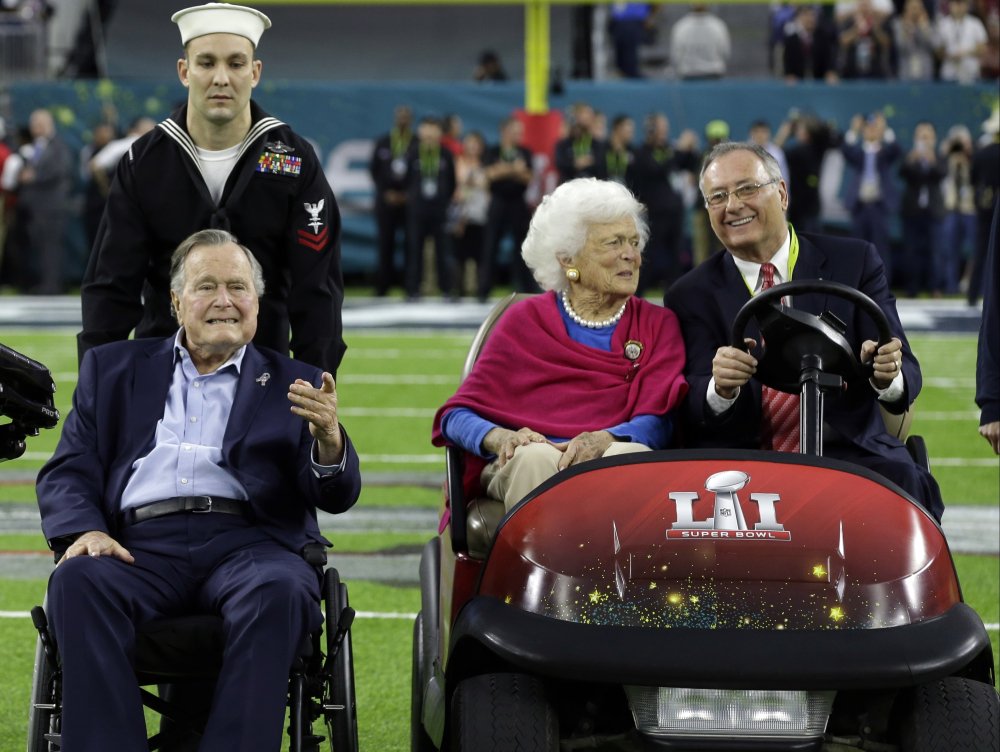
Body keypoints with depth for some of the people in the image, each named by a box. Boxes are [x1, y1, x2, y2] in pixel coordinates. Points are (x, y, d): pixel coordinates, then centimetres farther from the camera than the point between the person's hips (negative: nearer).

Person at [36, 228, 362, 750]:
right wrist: (85, 531, -8)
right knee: (78, 581, -33)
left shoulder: (292, 384, 20)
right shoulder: (113, 369, 24)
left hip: (247, 542, -1)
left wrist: (328, 438, -15)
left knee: (277, 591, -36)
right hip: (142, 545, 1)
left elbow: (336, 496, 9)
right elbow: (68, 472, 16)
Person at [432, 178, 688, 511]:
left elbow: (659, 421, 2)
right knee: (536, 457, -36)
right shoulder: (524, 321, 16)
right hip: (523, 471, 0)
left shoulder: (658, 324, 18)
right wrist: (500, 438, -16)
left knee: (632, 455, -35)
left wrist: (604, 439, -21)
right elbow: (457, 414, 9)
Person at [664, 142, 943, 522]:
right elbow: (690, 411, -1)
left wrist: (888, 375, -22)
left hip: (849, 456, 1)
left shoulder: (854, 262, 11)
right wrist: (720, 388, -26)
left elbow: (906, 373, 4)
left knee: (909, 486, -33)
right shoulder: (690, 296, 11)